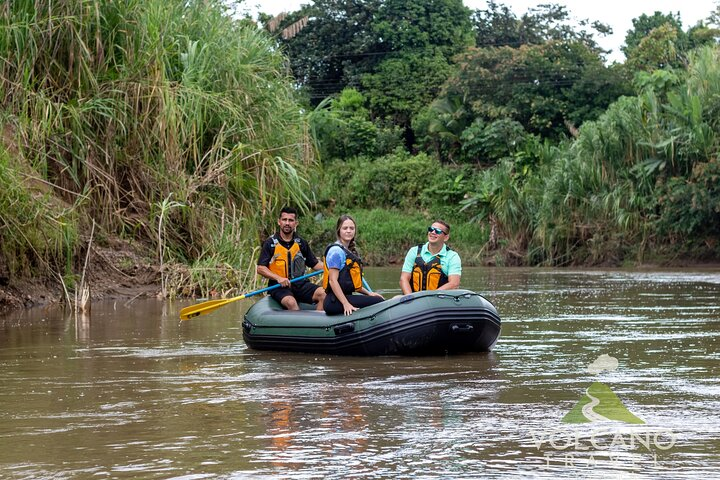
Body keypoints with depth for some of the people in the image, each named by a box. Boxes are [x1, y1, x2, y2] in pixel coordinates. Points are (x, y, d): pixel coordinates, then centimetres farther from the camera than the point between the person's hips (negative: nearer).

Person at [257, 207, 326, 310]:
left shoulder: (301, 243, 13)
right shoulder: (270, 243, 2)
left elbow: (314, 264, 18)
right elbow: (260, 268, -4)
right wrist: (278, 278, -18)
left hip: (299, 284, 4)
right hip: (279, 286, -4)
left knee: (323, 294, -21)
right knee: (291, 302, -35)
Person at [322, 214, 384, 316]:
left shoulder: (349, 251, 19)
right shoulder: (336, 251, -10)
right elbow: (333, 281, -17)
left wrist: (368, 293, 12)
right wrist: (346, 304, -24)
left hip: (344, 297, 10)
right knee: (378, 302, -18)